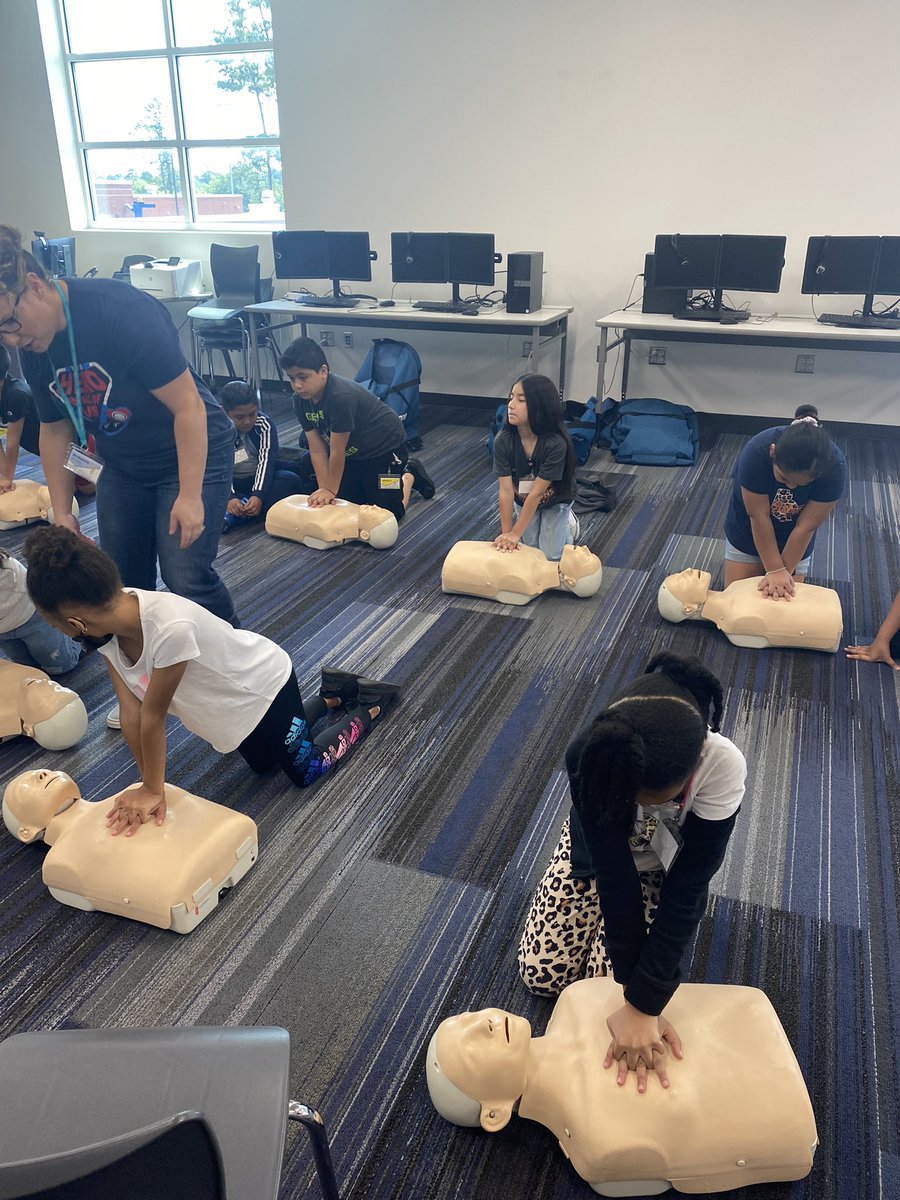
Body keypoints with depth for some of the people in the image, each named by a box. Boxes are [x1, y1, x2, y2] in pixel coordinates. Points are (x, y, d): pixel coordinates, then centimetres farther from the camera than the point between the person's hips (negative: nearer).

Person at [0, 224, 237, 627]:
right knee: (125, 582, 9)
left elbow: (187, 404, -25)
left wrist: (189, 496, -25)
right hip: (121, 466, 7)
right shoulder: (32, 350, -5)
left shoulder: (123, 311, -27)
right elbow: (55, 430, 8)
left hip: (191, 455, -7)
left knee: (187, 579, -14)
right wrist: (62, 513, 8)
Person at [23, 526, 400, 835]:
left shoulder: (170, 627, -46)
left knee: (306, 770, 11)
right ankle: (333, 695, 41)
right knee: (263, 763, 27)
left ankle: (365, 710, 30)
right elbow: (131, 710, -18)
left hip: (264, 685, -7)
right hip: (231, 698, 7)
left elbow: (153, 716, -34)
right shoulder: (106, 622, -22)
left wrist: (153, 789, -20)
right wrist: (149, 787, -15)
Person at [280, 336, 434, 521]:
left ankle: (410, 474, 19)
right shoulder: (302, 400, -13)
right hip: (353, 452, 7)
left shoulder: (341, 396, -37)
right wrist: (323, 489, -15)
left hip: (385, 447, -7)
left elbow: (337, 452, -28)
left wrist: (331, 490, -19)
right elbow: (317, 450, -9)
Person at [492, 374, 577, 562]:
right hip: (523, 500, 2)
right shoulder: (502, 441, -29)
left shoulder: (556, 444, -38)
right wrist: (506, 532, -24)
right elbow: (505, 490, -25)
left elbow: (537, 492, -32)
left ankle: (565, 523, 25)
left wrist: (515, 533, -29)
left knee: (550, 555, -2)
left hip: (554, 502, -2)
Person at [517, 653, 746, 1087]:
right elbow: (613, 875, -33)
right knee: (542, 974, 2)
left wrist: (644, 1005, -33)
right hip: (598, 849, 1)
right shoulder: (591, 757, -40)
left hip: (665, 865, 0)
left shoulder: (723, 767, -40)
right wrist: (639, 1005, -31)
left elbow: (687, 887, -32)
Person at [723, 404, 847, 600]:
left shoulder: (834, 466, -32)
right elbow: (759, 517, -29)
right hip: (748, 530, -1)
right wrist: (775, 570, -25)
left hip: (793, 539, 1)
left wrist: (784, 572, -21)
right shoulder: (756, 452, -37)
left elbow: (806, 527, -25)